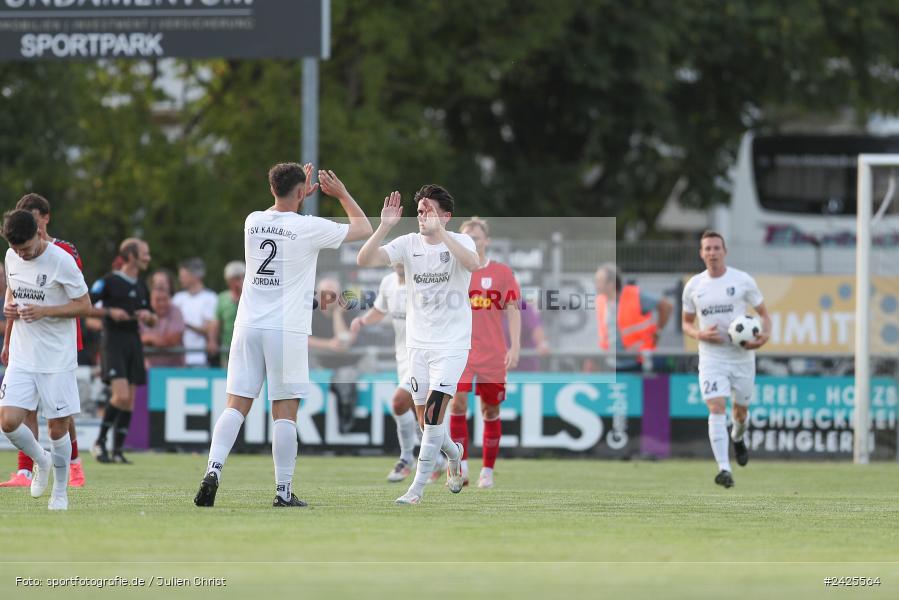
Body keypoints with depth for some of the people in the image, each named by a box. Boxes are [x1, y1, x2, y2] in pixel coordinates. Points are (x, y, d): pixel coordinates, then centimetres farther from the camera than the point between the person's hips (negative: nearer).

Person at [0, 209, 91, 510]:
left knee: (57, 427, 0)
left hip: (57, 359, -4)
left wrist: (44, 311, -20)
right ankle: (41, 460, 21)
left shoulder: (61, 261, -14)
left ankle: (60, 491, 19)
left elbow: (84, 305, -9)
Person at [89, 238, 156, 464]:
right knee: (121, 395, -19)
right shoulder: (109, 281, -4)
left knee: (129, 400, 2)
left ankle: (117, 451, 8)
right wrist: (109, 312, -16)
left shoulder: (141, 286, 16)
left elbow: (152, 322, 24)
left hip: (134, 343, 7)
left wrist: (148, 316, 2)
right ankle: (100, 442, -4)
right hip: (113, 342, -7)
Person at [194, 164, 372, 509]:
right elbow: (364, 228, 9)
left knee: (236, 406, 4)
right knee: (285, 412, 0)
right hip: (287, 330, -4)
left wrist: (300, 195, 35)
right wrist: (342, 193, 20)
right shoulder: (310, 228, -6)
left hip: (248, 326, 4)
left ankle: (213, 470, -13)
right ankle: (283, 491, 1)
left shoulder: (253, 222, 6)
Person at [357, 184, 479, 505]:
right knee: (425, 422, 10)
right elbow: (365, 260, -14)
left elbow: (472, 264, -34)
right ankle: (454, 452, 42)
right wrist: (385, 226, -26)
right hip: (418, 344, 4)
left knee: (432, 414, -14)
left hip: (452, 346, -4)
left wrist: (439, 232, -38)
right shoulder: (408, 244, -1)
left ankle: (417, 488, -7)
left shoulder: (460, 242, -9)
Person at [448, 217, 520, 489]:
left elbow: (513, 311, 1)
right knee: (458, 402, -17)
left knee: (490, 410, 6)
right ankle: (461, 465, -13)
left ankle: (487, 471, 17)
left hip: (493, 354, 0)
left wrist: (515, 346, -8)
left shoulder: (501, 272, 1)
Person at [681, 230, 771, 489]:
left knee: (740, 410, 13)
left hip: (742, 356, 0)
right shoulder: (693, 286, 2)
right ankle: (724, 469, -24)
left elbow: (763, 312, 5)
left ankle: (738, 438, 51)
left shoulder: (743, 281, -3)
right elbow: (686, 323, 13)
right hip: (711, 358, 0)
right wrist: (700, 334, -10)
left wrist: (764, 335, -15)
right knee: (716, 408, -17)